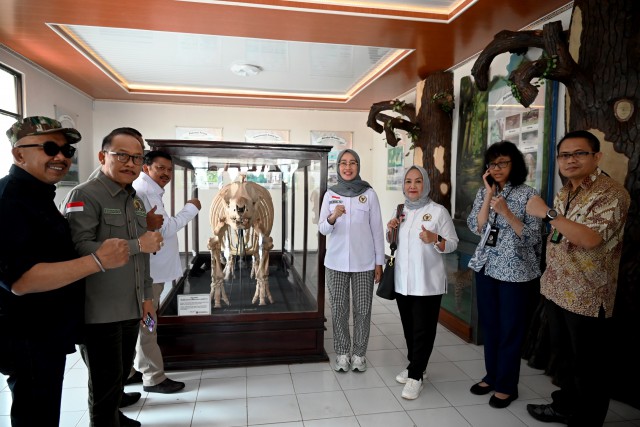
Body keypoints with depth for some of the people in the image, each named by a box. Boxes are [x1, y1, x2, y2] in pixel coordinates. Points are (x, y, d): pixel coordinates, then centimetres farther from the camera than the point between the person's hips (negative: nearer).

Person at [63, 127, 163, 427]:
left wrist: (146, 296, 16)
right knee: (106, 380, 8)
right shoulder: (84, 196, -13)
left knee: (121, 373, 21)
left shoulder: (136, 201, 12)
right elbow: (78, 249, -27)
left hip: (131, 308, 7)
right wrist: (137, 245, -21)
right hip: (100, 312, -7)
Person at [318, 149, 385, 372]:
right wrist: (333, 217, -20)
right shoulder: (330, 194, 2)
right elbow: (322, 228, 2)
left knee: (362, 309, 6)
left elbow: (377, 229, 1)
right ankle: (342, 353, 23)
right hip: (336, 261, 1)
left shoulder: (369, 194, -1)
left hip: (363, 262, -1)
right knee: (339, 309, 7)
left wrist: (379, 262, 0)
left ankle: (359, 353, 23)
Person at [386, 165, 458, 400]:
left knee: (423, 330, 1)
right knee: (409, 328, 16)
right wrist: (391, 230, 0)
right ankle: (414, 366, 33)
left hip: (428, 282, -5)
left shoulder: (438, 211, -8)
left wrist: (435, 239, -26)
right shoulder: (401, 211, 9)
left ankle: (415, 376, 13)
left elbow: (453, 243, -7)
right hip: (403, 280, 6)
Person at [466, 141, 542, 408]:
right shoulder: (484, 192, 6)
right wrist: (489, 195, -10)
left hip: (516, 271, -5)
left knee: (511, 329, 6)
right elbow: (475, 227, -5)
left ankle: (507, 385, 22)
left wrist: (506, 212, -23)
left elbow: (533, 237, -12)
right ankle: (492, 375, 32)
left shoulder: (528, 194, -8)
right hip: (486, 267, 5)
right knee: (489, 324, 14)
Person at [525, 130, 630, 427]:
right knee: (567, 357, 23)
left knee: (588, 366, 7)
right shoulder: (564, 193, 10)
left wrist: (547, 213, -27)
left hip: (587, 296, -8)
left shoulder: (611, 194, -16)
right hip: (557, 290, 8)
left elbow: (590, 238, -31)